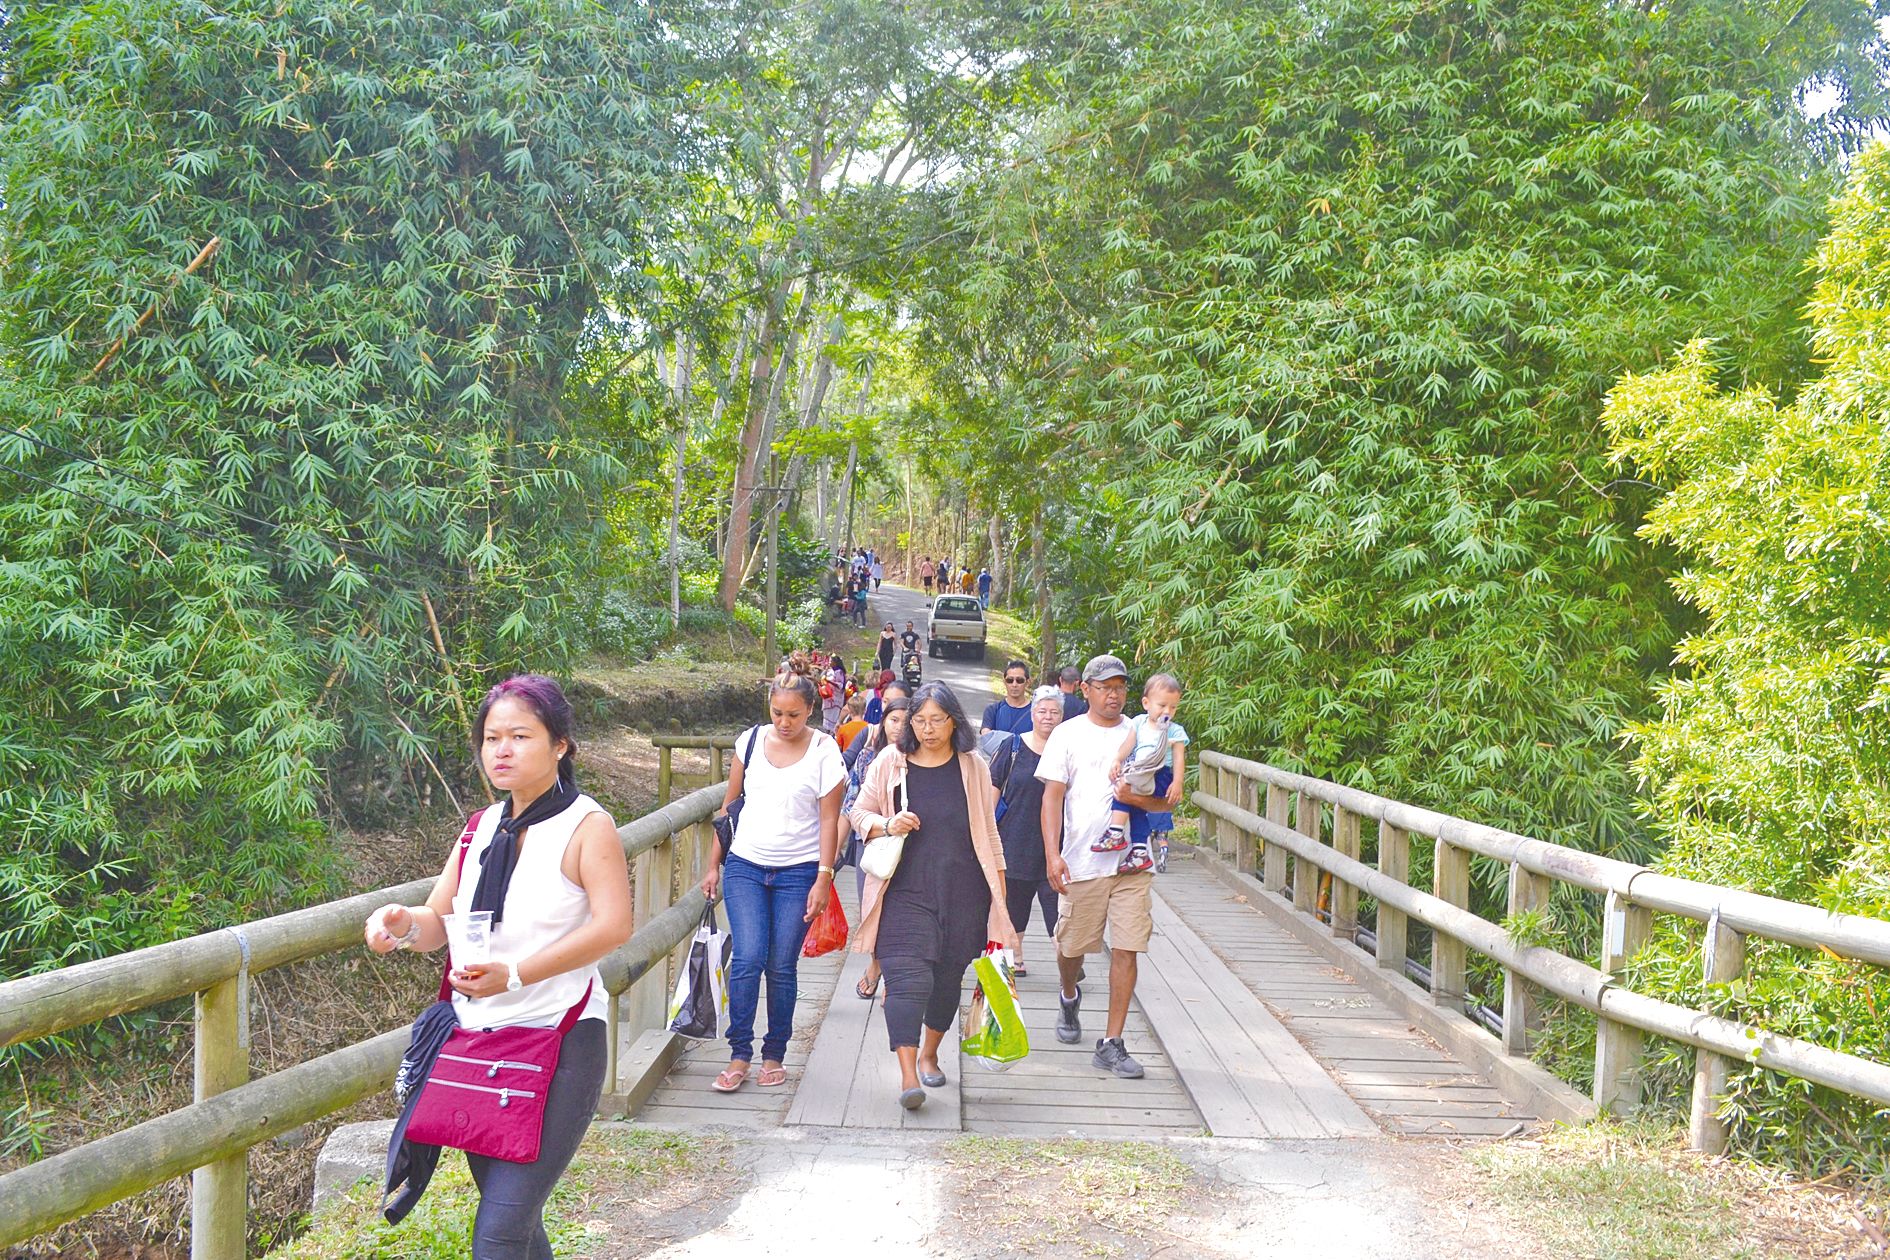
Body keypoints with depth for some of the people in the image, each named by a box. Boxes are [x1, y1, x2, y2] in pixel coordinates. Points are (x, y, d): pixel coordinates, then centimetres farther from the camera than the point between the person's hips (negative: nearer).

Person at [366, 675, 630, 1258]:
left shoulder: (586, 826, -8)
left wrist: (515, 975, -28)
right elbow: (438, 923, 10)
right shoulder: (483, 827, 11)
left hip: (557, 1044, -7)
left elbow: (613, 926, -21)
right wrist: (402, 924, -14)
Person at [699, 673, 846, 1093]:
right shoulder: (751, 741, 4)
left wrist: (824, 878, -10)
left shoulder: (824, 752, -4)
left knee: (782, 967, 2)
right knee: (748, 959, -9)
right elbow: (730, 804, 12)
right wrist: (714, 865, 11)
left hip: (798, 872, -2)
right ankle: (739, 1055, 1)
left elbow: (829, 820, -4)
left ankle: (774, 1055, 17)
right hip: (744, 865, 2)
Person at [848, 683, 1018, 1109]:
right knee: (907, 978, -13)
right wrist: (887, 825, -13)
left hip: (962, 894, 2)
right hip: (905, 892, -2)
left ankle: (928, 1054, 34)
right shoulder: (890, 764, 3)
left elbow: (988, 833, 11)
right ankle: (908, 1076, -16)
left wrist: (999, 892, 9)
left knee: (947, 979, 11)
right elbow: (859, 814, 9)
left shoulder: (973, 768, 7)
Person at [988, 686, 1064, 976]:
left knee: (1056, 900, -9)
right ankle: (1015, 956, 25)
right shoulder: (1014, 746, 3)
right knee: (1013, 900, 11)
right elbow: (994, 787, 6)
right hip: (1015, 840, 1)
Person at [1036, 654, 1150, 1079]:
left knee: (1126, 949, -4)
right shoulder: (1068, 735, 4)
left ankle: (1112, 1043, 3)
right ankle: (1069, 997, 43)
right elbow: (1053, 797, 0)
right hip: (1083, 861, -1)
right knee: (1072, 945, 8)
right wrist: (1052, 854, -12)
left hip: (1133, 860, 1)